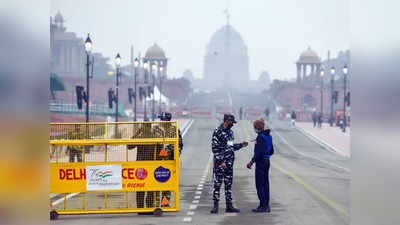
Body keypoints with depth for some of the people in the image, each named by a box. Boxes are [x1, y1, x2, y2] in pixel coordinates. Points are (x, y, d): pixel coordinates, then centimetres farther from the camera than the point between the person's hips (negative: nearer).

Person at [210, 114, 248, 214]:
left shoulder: (230, 132, 15)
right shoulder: (218, 132, -11)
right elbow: (215, 148, -16)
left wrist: (241, 145, 12)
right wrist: (221, 161, -20)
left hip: (229, 164, 8)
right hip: (220, 163, -8)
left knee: (228, 184, 9)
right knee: (217, 184, -4)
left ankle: (229, 206, 13)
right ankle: (215, 206, 0)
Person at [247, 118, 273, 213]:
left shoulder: (260, 137, -17)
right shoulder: (268, 136, 11)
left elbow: (259, 152, -24)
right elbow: (271, 151, 17)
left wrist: (251, 162, -21)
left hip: (260, 162, -9)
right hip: (267, 161, 9)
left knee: (259, 185, -5)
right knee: (265, 184, 12)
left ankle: (263, 206, -6)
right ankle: (266, 206, 15)